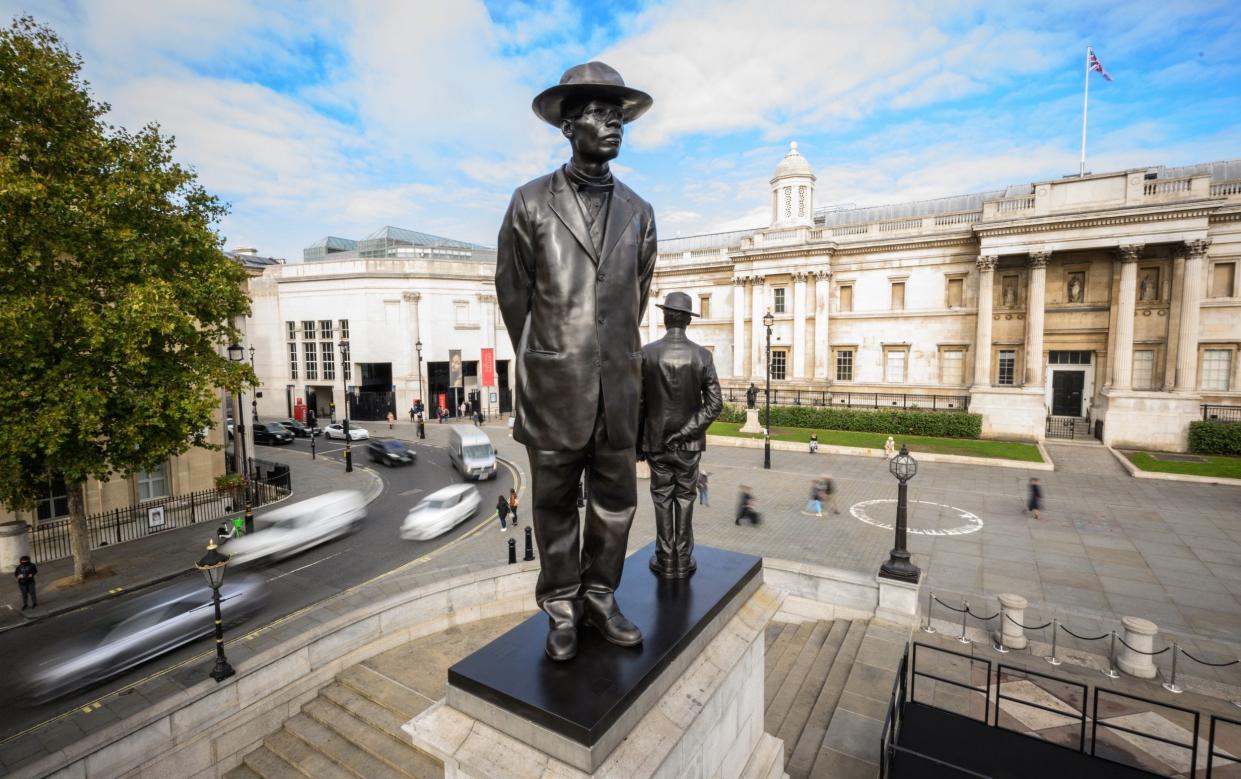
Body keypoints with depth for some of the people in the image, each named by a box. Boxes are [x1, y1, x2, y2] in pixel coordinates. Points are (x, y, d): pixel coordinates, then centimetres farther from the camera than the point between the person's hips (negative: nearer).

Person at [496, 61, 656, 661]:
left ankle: (599, 598, 32)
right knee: (554, 505, 9)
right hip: (554, 386, -3)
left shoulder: (639, 213, 9)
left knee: (616, 503, 11)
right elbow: (513, 295, 5)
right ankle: (562, 609, 28)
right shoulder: (530, 203, 0)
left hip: (617, 385, 3)